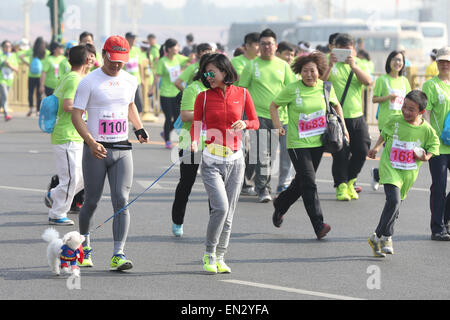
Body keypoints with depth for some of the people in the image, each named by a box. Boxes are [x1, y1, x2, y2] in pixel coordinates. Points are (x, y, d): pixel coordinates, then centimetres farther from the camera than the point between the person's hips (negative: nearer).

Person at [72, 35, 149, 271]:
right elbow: (76, 115, -8)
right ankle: (84, 246, 28)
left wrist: (139, 128, 14)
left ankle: (118, 254, -12)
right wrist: (91, 142, -21)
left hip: (122, 150, 3)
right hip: (96, 150, -3)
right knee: (91, 202, 5)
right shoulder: (89, 82, -5)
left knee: (121, 202, -9)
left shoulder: (130, 81, 10)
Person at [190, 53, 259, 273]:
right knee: (220, 206, -17)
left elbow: (255, 122, 10)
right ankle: (209, 254, -1)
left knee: (228, 213, 5)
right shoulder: (203, 97, 1)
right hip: (211, 160, -2)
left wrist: (244, 124, -12)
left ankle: (220, 258, 17)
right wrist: (194, 142, -19)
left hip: (235, 160, 2)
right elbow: (196, 125, 2)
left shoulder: (242, 94, 3)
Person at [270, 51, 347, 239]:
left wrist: (342, 127, 11)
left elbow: (336, 105, 20)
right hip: (297, 143, -4)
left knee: (301, 182, 14)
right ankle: (319, 226, -15)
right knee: (309, 183, -13)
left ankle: (280, 206, 41)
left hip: (317, 142, 4)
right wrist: (278, 125, -9)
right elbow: (274, 106, 5)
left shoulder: (325, 88, 1)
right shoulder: (292, 89, -9)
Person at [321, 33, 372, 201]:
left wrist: (353, 66, -24)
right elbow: (321, 81, -16)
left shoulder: (359, 65, 8)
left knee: (361, 150, 1)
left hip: (357, 117, 3)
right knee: (340, 154, -5)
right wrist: (329, 66, -31)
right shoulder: (331, 64, 1)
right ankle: (341, 187, 7)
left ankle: (350, 181, 23)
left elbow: (368, 81, -11)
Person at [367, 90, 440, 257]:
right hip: (389, 168, -2)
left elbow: (434, 145, 9)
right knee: (393, 200, -20)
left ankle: (378, 237, 22)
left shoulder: (426, 130, -6)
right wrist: (376, 147, 14)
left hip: (409, 173, 2)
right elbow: (384, 133, 17)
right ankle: (386, 237, -9)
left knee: (395, 204, 9)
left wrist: (426, 157, -8)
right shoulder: (394, 121, -4)